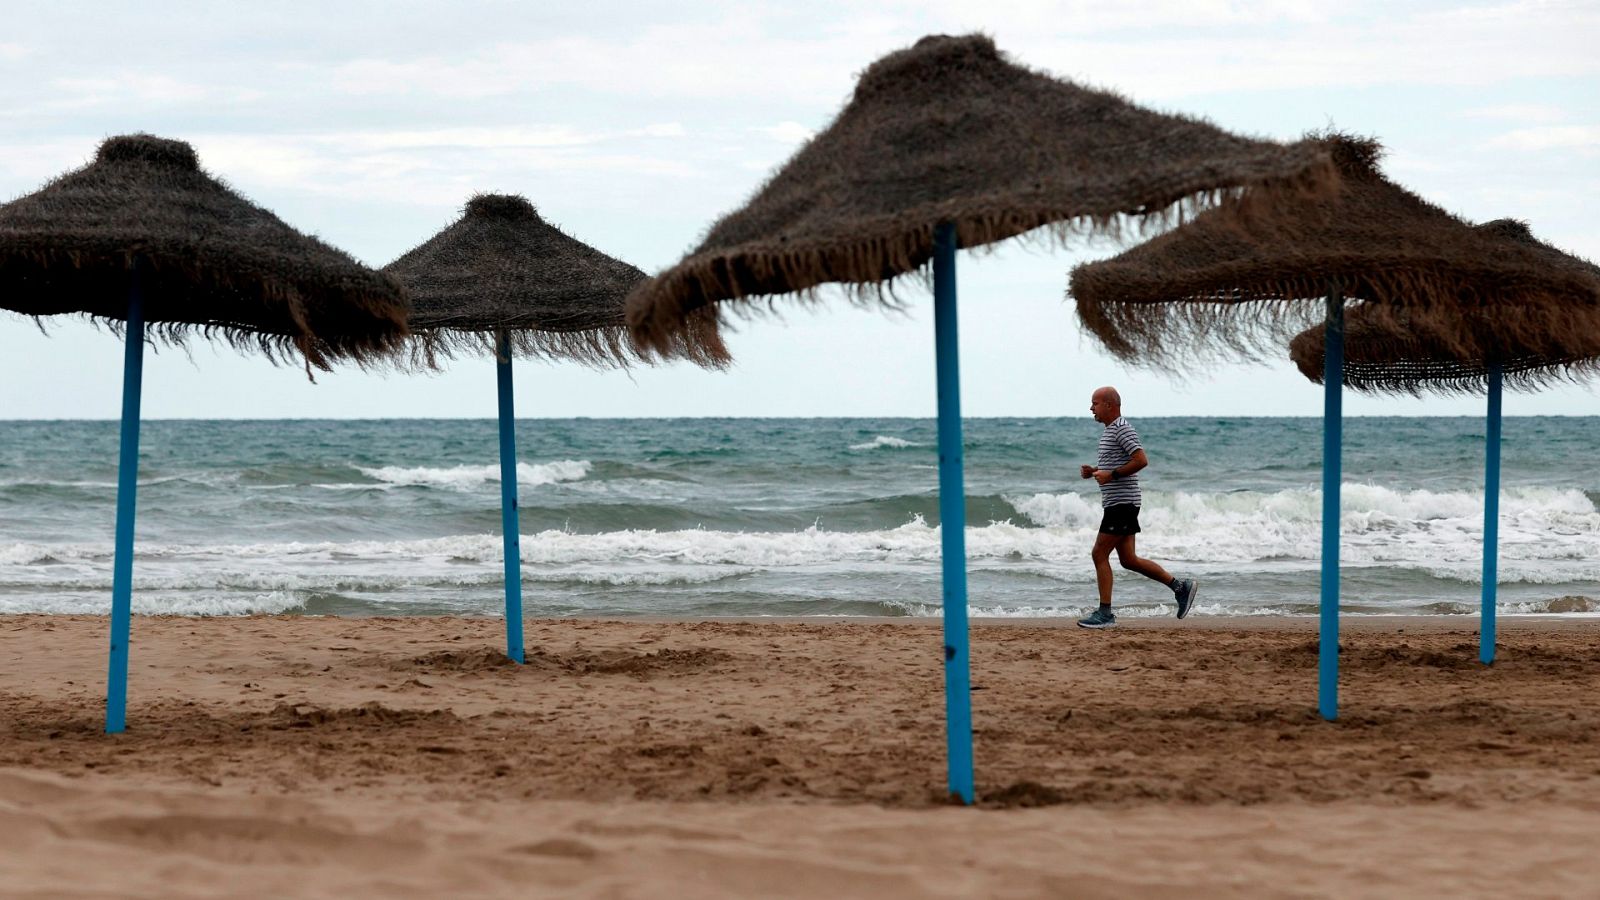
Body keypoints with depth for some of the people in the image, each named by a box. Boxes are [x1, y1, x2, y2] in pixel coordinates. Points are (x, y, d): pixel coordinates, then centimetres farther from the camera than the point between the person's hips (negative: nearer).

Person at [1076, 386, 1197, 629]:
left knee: (1099, 554, -8)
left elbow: (1141, 460, -23)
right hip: (1115, 502, 10)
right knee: (1128, 559, 9)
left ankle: (1105, 613, -4)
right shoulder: (1110, 430, 19)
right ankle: (1180, 586, 12)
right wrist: (1094, 471, 11)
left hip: (1122, 502, -10)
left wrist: (1111, 475, -20)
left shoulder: (1122, 429, -13)